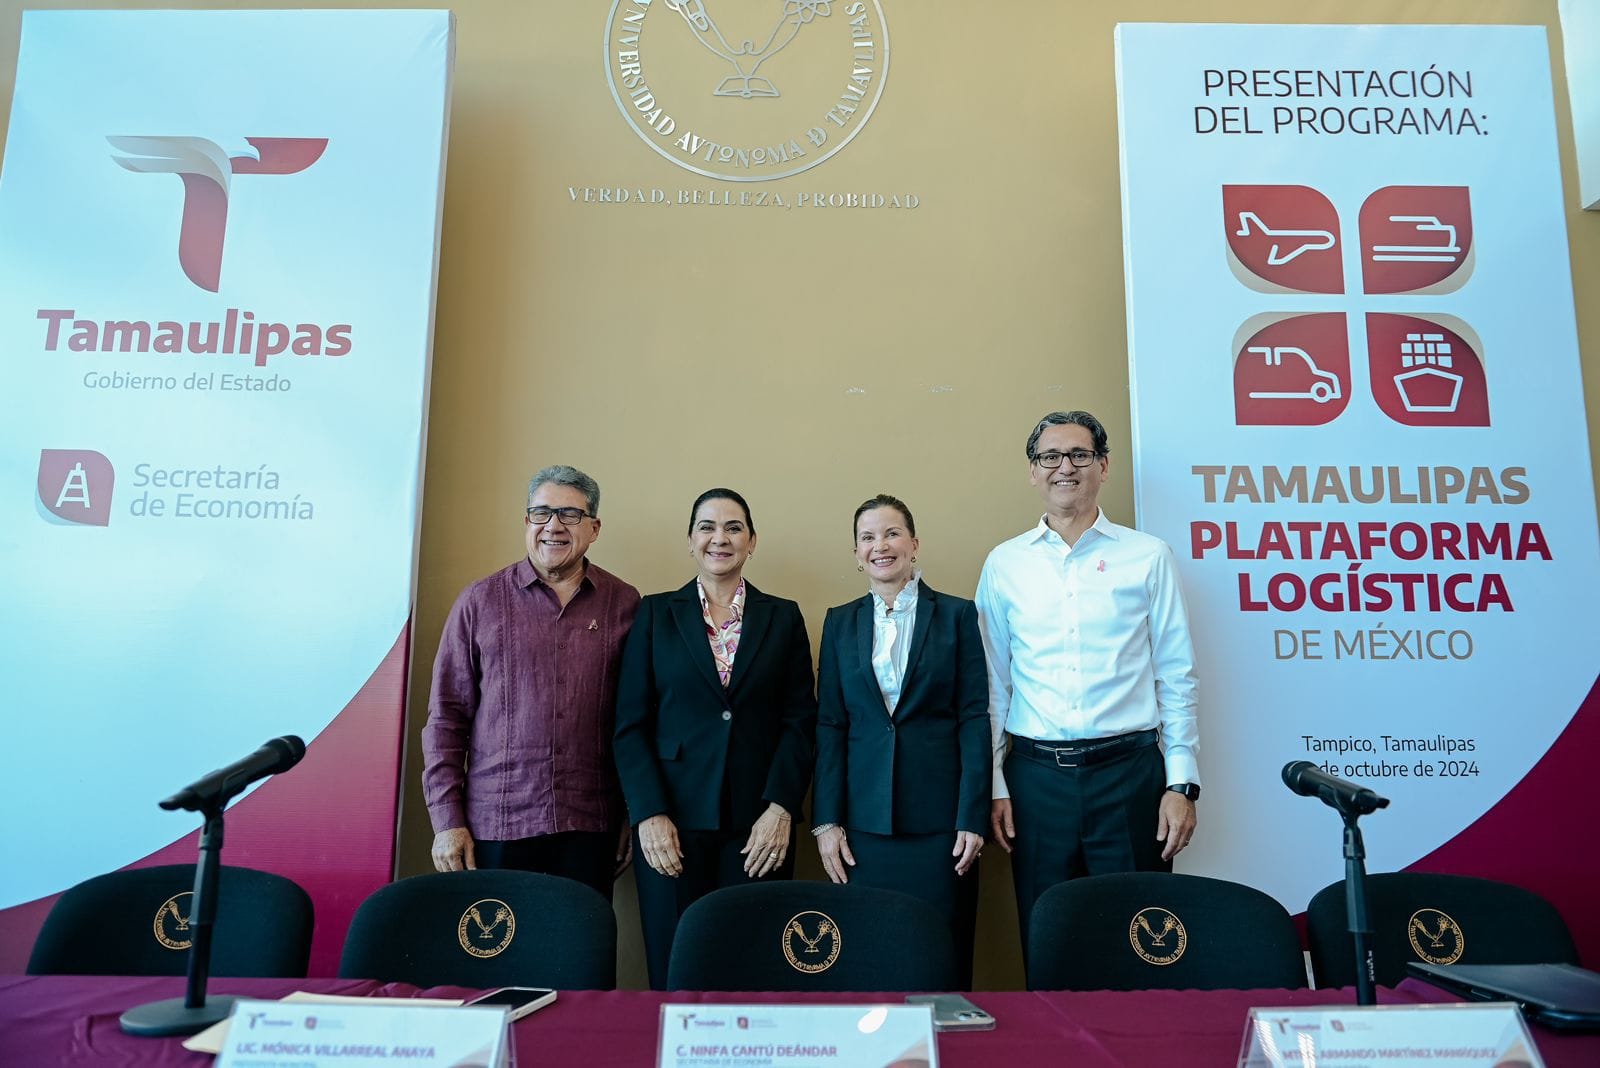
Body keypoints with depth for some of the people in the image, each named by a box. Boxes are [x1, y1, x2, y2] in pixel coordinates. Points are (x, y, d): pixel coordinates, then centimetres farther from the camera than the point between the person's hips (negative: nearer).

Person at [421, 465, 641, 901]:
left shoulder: (624, 603, 3)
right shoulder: (480, 601, 2)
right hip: (496, 824, 0)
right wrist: (447, 819, -1)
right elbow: (446, 716, 3)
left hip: (590, 827, 1)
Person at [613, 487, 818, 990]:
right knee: (675, 975, 4)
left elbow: (800, 721, 4)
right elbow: (630, 723, 2)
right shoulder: (656, 613, 6)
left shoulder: (783, 617, 9)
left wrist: (780, 808, -7)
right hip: (672, 823, 0)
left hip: (760, 826, 1)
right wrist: (649, 814, -7)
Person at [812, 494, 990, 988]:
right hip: (863, 816, 2)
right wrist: (826, 821, 0)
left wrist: (973, 817, -6)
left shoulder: (957, 614, 3)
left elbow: (974, 718, -1)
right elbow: (829, 725, 6)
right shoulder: (840, 622, 9)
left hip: (938, 815, -2)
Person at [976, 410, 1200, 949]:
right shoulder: (1004, 563, 6)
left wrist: (1182, 783, -1)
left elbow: (1177, 678, 4)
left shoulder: (1148, 556, 3)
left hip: (1129, 769, -1)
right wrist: (994, 785, 5)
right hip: (1036, 776, 1)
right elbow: (993, 684, 8)